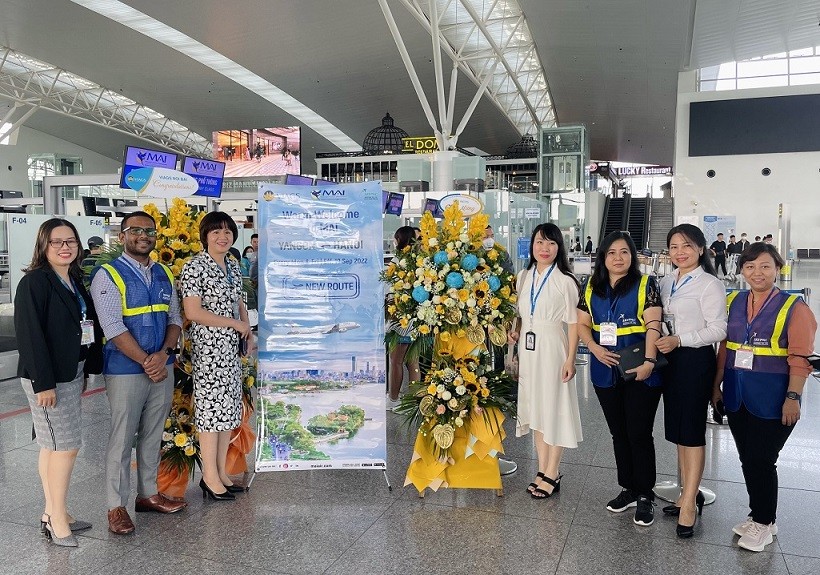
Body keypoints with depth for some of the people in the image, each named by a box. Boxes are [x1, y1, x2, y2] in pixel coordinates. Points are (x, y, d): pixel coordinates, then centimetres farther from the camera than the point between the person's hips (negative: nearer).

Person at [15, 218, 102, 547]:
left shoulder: (75, 282, 11)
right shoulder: (33, 282, -13)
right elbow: (29, 335, -18)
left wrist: (85, 371, 10)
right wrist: (43, 383, -20)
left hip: (71, 374, 8)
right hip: (47, 378, -8)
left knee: (52, 446, 15)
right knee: (67, 446, -4)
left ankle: (52, 514, 25)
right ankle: (58, 519, 9)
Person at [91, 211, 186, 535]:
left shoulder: (165, 275, 10)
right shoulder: (108, 275, -8)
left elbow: (175, 319, 7)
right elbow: (113, 328, -15)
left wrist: (164, 353, -10)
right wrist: (147, 362, -16)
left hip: (162, 368, 6)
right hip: (125, 371, -5)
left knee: (153, 436, 15)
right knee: (122, 439, 3)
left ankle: (148, 494, 30)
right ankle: (116, 507, 17)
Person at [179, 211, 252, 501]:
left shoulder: (233, 266, 13)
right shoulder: (195, 267, -11)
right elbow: (193, 312, -17)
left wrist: (247, 326, 3)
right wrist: (234, 323, -13)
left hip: (232, 346, 8)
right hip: (209, 346, -8)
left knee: (228, 408, 12)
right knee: (212, 407, -2)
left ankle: (222, 472, 24)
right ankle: (210, 477, 11)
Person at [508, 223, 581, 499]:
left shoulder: (565, 281, -9)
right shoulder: (523, 276, 7)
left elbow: (573, 323, -9)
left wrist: (570, 359, -13)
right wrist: (515, 331, 0)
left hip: (552, 349, -6)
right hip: (527, 349, 6)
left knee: (553, 407, 2)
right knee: (534, 407, 12)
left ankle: (552, 474, 14)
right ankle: (542, 470, 24)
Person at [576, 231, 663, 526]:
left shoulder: (645, 284, -4)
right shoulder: (592, 288, 8)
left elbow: (653, 325, -12)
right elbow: (582, 324, 7)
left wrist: (649, 361, -22)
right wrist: (595, 348, -10)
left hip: (640, 372, -4)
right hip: (605, 372, 4)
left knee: (639, 434, 1)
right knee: (618, 433, 14)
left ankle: (645, 496, 17)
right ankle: (628, 489, 29)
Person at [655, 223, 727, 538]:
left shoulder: (709, 284, -10)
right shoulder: (666, 282, 11)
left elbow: (718, 329, -14)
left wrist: (679, 341, -20)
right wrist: (658, 343, 1)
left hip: (696, 360, -7)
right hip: (669, 359, 7)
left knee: (692, 431, -2)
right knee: (677, 429, 13)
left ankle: (688, 504, 6)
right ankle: (689, 493, 26)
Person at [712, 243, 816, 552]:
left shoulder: (794, 307, -7)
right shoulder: (734, 302, 7)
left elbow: (800, 359, -11)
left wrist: (793, 397, -17)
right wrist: (717, 386, 11)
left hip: (771, 399, -5)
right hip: (737, 396, 5)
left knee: (761, 460, 1)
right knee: (747, 459, 14)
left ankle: (763, 523, 22)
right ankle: (760, 516, 32)